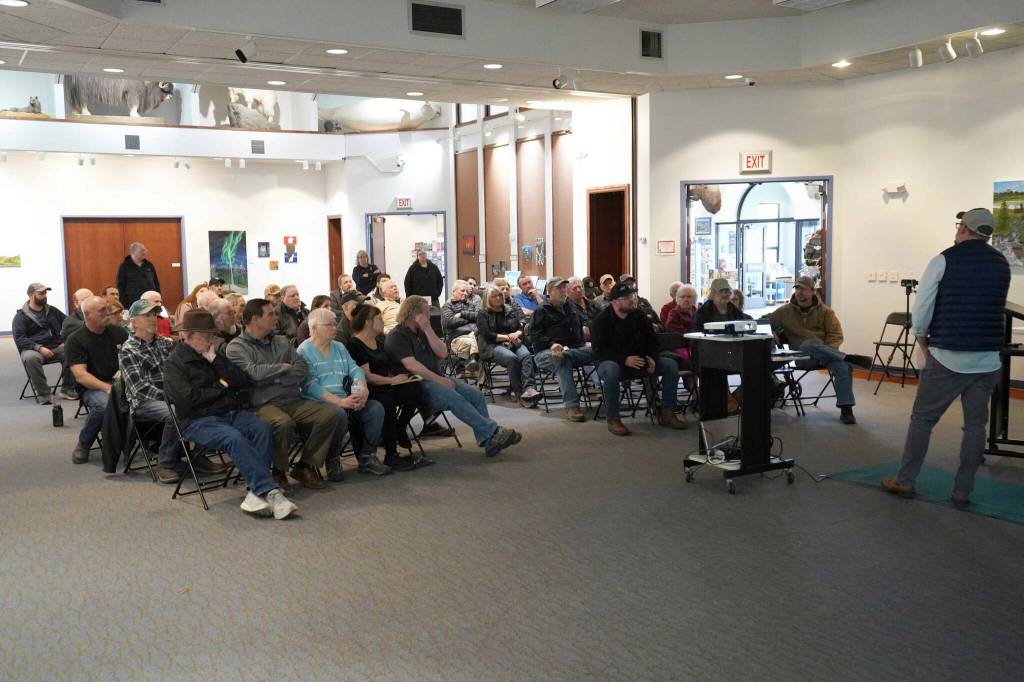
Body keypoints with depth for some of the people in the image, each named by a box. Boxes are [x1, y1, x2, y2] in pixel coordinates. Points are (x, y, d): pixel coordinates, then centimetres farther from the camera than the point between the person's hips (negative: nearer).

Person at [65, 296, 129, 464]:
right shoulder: (76, 341, -2)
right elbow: (80, 375, -12)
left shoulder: (118, 332, 12)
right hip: (92, 388, -3)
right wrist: (106, 387, -26)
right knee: (104, 404, -38)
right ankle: (83, 445, -10)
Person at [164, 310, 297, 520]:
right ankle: (270, 491, -35)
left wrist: (216, 360, -4)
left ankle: (256, 492, -30)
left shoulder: (217, 354, 18)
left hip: (233, 412, 5)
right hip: (198, 420, -5)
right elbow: (186, 398, -13)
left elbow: (245, 382, 5)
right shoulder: (174, 363, 2)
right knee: (235, 438, -34)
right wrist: (221, 387, -2)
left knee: (263, 429, -25)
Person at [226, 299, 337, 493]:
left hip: (292, 401, 6)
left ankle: (305, 466, 0)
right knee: (283, 423, -37)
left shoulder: (282, 342, 20)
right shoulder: (236, 347, 3)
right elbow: (253, 372, -15)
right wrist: (284, 367, -1)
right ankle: (278, 471, -10)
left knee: (328, 415, -16)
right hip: (262, 405, -6)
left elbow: (302, 369, 7)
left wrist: (273, 378, -8)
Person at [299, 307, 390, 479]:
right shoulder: (304, 351, -3)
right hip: (320, 402, -7)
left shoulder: (339, 347, 22)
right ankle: (332, 460, -13)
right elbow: (310, 386, -15)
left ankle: (367, 457, -5)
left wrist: (362, 387, -11)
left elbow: (355, 369, 13)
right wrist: (340, 402, -23)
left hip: (346, 399, 7)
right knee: (339, 414, -36)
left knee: (376, 408, -15)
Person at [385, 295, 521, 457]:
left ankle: (488, 441, -21)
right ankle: (493, 432, -35)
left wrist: (427, 329, -2)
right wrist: (439, 380, -21)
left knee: (476, 395, -13)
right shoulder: (397, 336, -4)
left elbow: (442, 353, 6)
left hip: (437, 378, 8)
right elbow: (411, 365, -18)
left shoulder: (422, 332, 20)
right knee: (454, 398, -31)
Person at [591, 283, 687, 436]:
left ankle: (667, 414, -6)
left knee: (671, 365, -11)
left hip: (639, 361, 5)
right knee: (611, 370, -41)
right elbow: (599, 351, -18)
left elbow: (652, 341, 12)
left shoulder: (640, 317, 6)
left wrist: (652, 358, -11)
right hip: (612, 361, -5)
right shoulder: (601, 320, -10)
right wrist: (624, 360, -31)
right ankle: (613, 420, -29)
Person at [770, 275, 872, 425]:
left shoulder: (825, 311, 10)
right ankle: (849, 358, -42)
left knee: (843, 366, -32)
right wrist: (773, 334, 2)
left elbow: (836, 335, 4)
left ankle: (846, 409, -29)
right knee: (811, 343, -38)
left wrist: (826, 351, -14)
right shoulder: (784, 312, 11)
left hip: (826, 355, 1)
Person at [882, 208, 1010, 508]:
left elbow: (920, 310, -7)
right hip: (988, 359, 4)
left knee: (922, 419, 7)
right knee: (975, 424, 8)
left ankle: (905, 481, 13)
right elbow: (998, 309, 15)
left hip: (947, 357, -3)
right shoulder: (1001, 264, 8)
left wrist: (923, 343, 6)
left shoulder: (945, 260, -6)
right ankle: (962, 492, 11)